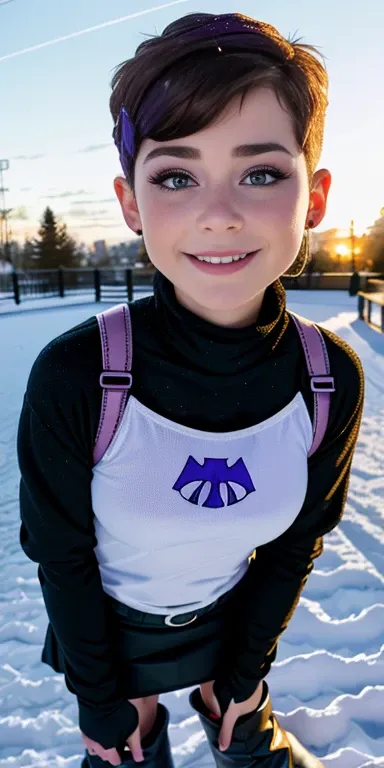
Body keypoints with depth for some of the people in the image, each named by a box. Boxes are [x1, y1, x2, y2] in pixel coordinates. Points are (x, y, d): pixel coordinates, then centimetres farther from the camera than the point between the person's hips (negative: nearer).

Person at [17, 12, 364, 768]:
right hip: (107, 626, -1)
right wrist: (102, 695, -5)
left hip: (233, 619, 3)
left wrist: (247, 667, 1)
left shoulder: (334, 379, -23)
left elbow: (297, 540, -8)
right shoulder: (73, 376, -32)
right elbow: (58, 549, -17)